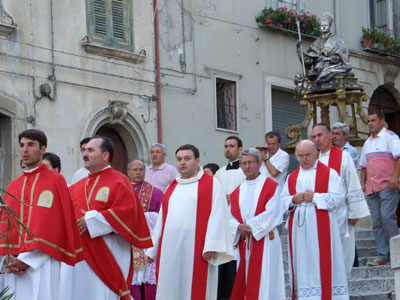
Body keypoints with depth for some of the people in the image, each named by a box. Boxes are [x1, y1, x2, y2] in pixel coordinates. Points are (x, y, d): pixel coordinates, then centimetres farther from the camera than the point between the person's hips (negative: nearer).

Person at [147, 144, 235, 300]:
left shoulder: (211, 184, 3)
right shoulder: (172, 186, 19)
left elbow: (217, 215, -7)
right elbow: (162, 219, 20)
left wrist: (212, 245, -17)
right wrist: (153, 248, 16)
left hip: (196, 250, -5)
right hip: (170, 248, 5)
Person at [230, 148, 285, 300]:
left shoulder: (271, 186, 0)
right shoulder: (238, 191, 15)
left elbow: (271, 213, -10)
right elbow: (231, 216, 9)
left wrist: (250, 226, -12)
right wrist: (239, 227, -12)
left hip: (264, 238, -5)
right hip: (244, 242, 5)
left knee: (263, 280, -8)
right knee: (243, 280, 3)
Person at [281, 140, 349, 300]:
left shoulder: (329, 173, 2)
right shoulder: (292, 177, 16)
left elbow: (338, 198, -7)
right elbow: (282, 201, 14)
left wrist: (315, 197, -14)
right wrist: (293, 200, -7)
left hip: (320, 227, -4)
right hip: (298, 226, 4)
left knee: (322, 262, -6)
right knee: (302, 263, 2)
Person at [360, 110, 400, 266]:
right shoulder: (368, 142, 21)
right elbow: (364, 165, 26)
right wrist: (363, 183, 16)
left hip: (388, 185, -7)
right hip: (372, 187, 7)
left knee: (387, 216, -17)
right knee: (377, 222, 2)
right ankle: (383, 256, 4)